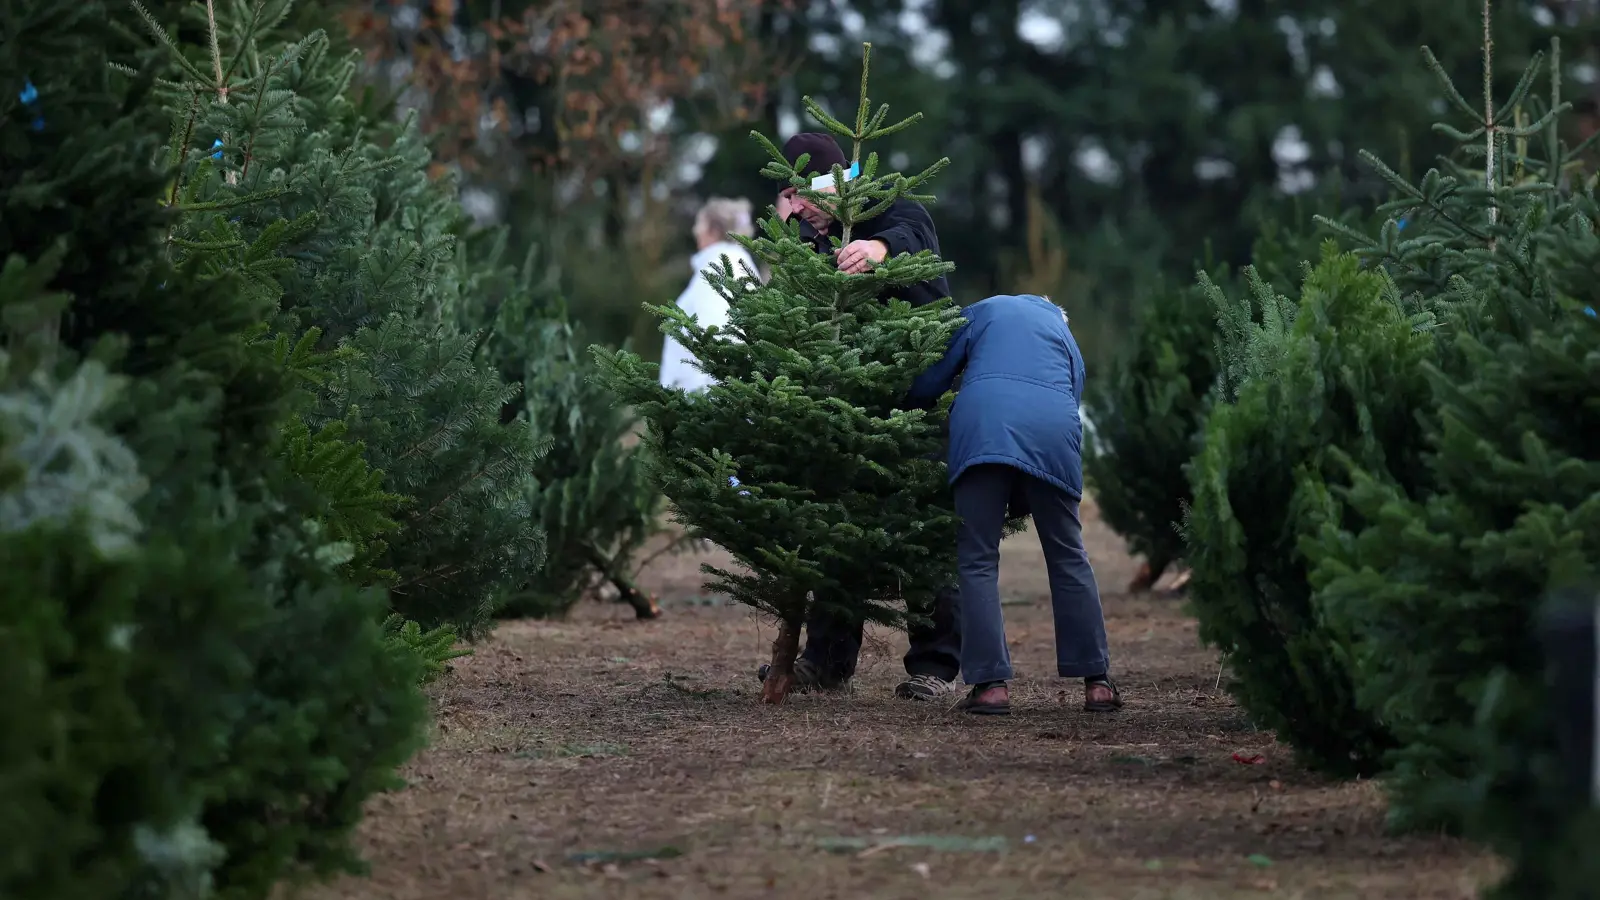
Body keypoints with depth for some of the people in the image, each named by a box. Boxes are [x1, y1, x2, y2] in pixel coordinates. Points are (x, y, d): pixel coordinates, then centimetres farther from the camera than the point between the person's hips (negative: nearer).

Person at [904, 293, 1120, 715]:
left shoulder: (982, 311, 29)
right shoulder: (1065, 337, 34)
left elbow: (931, 381, 18)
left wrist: (911, 407, 39)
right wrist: (1023, 504, 33)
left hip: (982, 425, -2)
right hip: (1053, 429, 2)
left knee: (978, 560, 4)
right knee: (1068, 557, 13)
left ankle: (991, 683, -5)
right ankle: (1096, 682, 13)